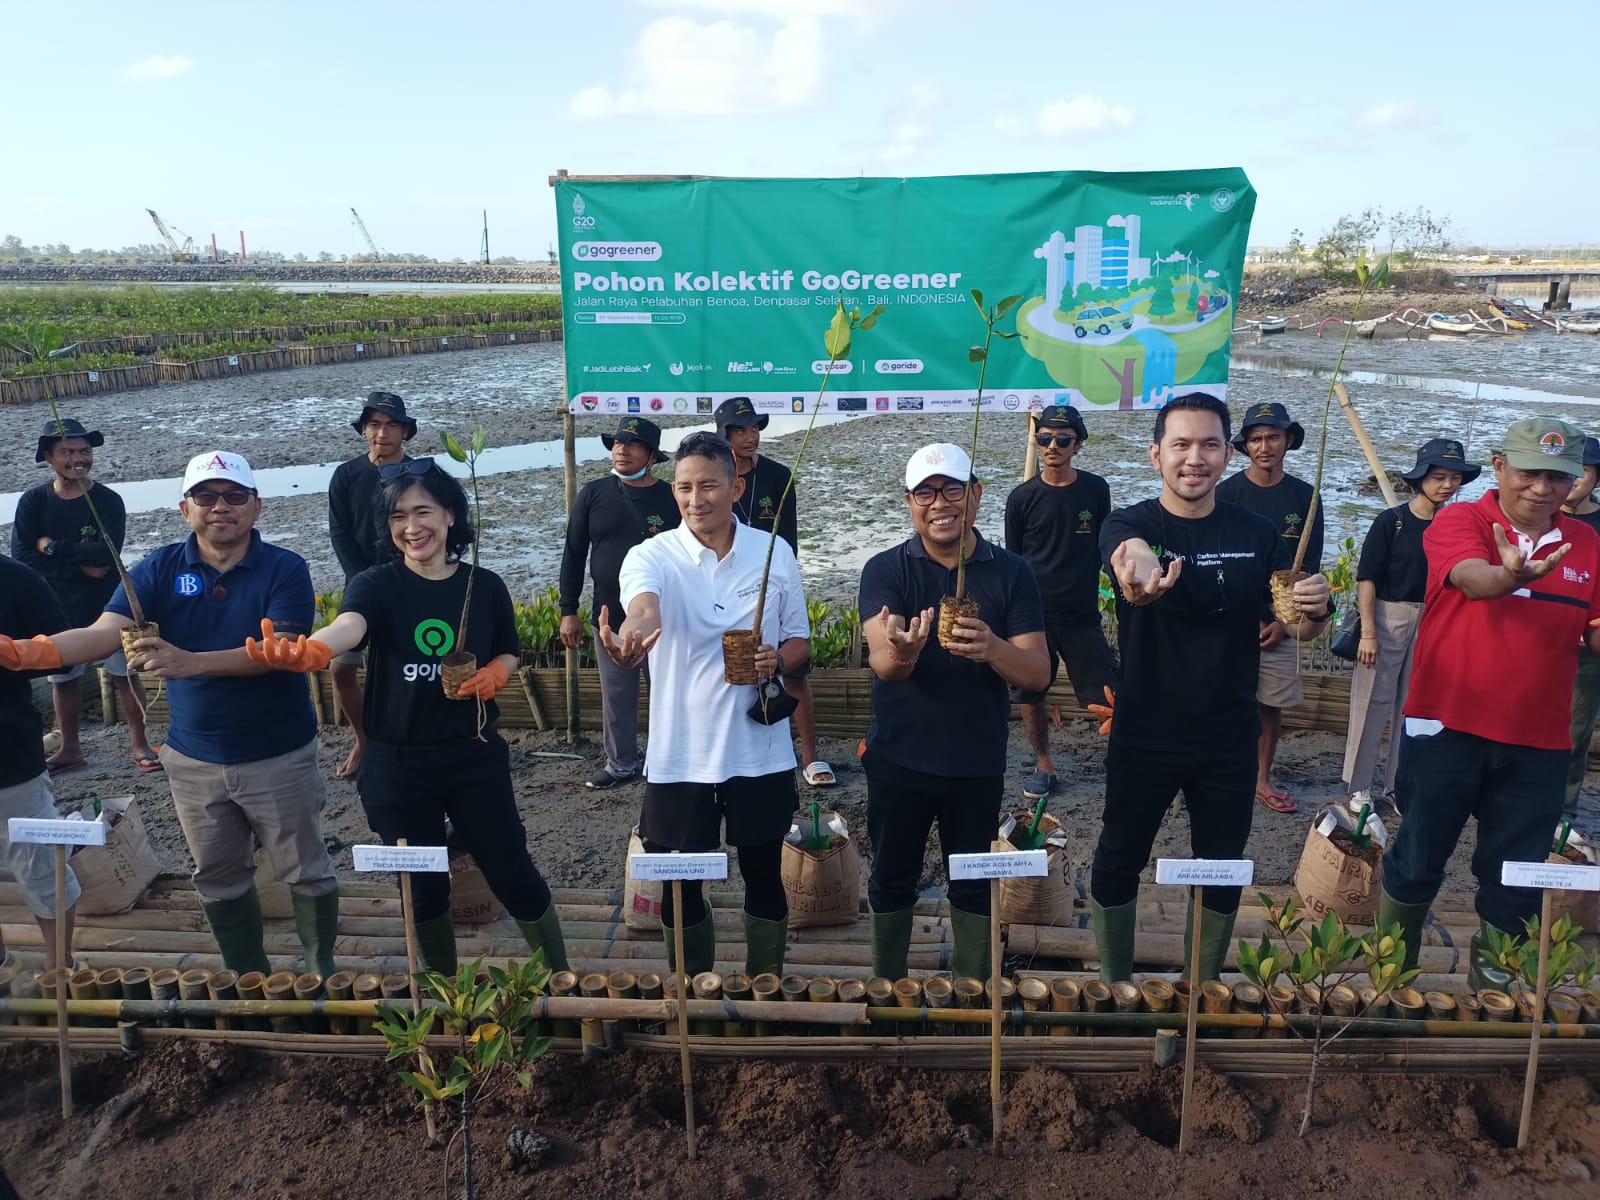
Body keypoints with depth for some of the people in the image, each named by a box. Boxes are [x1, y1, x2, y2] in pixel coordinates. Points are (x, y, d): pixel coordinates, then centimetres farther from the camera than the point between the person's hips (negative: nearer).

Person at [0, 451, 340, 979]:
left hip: (279, 757, -3)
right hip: (193, 760, 4)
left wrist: (191, 662, -37)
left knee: (306, 873, 8)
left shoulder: (285, 569, -11)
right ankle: (249, 980, 36)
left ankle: (323, 974, 28)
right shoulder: (158, 570, -2)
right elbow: (103, 634, -14)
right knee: (218, 881, 17)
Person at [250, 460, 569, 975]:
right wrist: (310, 651, -56)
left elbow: (508, 654, 12)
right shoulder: (377, 585, -10)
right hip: (397, 765, 0)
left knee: (515, 877, 6)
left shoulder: (485, 586, -3)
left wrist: (493, 674, -11)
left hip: (475, 757, 1)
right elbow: (349, 624, -33)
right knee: (424, 890, 13)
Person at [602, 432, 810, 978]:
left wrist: (778, 661, -15)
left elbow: (800, 640, 9)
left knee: (764, 878, 15)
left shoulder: (774, 552, -1)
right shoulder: (652, 557, -8)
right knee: (681, 888, 12)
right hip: (678, 757, -1)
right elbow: (643, 608, -31)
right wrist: (633, 635, -55)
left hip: (760, 753, 1)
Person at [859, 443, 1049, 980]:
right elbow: (882, 663, -22)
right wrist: (899, 653, -48)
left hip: (978, 763, 1)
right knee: (892, 880, 14)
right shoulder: (885, 570, -8)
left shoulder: (1012, 572, -4)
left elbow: (1038, 675, -11)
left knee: (973, 886, 15)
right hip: (898, 759, 0)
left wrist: (993, 648, -33)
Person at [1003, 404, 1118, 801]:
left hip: (1082, 616, 0)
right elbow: (1012, 560, 6)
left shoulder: (1095, 490, 1)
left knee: (1107, 695, -3)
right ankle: (1044, 765, 26)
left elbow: (1103, 546, 12)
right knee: (1029, 697, 8)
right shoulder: (1022, 497, -1)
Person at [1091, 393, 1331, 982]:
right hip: (1143, 737, -2)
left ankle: (1204, 987, 37)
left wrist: (1315, 609, -25)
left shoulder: (1258, 533, -2)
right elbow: (1133, 552, -35)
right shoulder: (1130, 524, -10)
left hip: (1230, 739, 2)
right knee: (1118, 864, 11)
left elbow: (1299, 630, 0)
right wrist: (1140, 574, -60)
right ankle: (1114, 984, 33)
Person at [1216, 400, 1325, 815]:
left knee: (1272, 704, 10)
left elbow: (1309, 567, 5)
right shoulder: (1227, 493, -4)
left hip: (1280, 621, 3)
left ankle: (1262, 780, 24)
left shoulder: (1304, 497, 4)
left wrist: (1285, 620, -3)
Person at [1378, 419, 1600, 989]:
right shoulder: (1459, 522, -7)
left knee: (1515, 878, 13)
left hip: (1538, 743, 4)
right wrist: (1512, 574, -49)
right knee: (1417, 861, 9)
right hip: (1448, 727, -3)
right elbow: (1473, 577, -27)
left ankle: (1490, 981, 33)